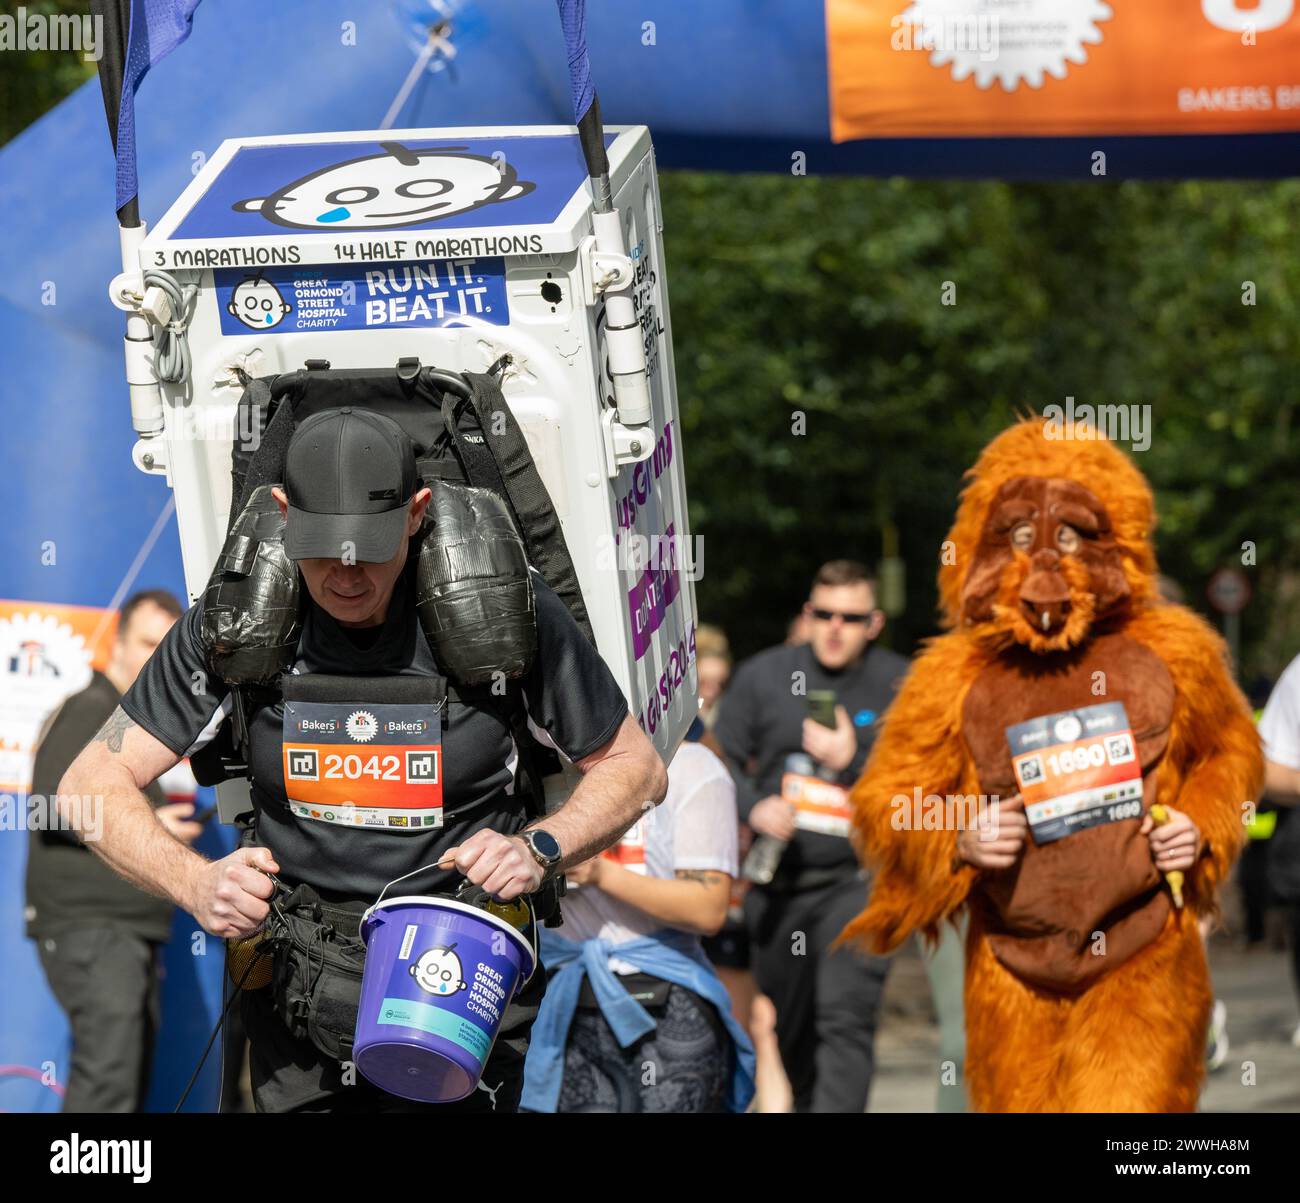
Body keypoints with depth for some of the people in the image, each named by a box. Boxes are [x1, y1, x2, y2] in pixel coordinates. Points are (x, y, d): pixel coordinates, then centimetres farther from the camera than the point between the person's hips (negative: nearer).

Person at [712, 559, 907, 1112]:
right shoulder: (763, 675, 5)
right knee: (787, 1026, 16)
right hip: (777, 879, 4)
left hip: (856, 878, -4)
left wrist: (853, 760, -17)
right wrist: (753, 805, -11)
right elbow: (721, 760, 8)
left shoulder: (898, 684, -2)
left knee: (846, 1019, -20)